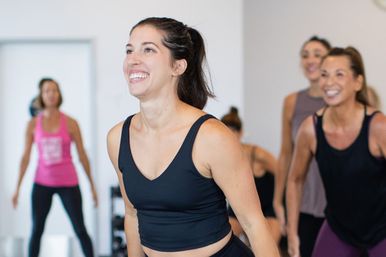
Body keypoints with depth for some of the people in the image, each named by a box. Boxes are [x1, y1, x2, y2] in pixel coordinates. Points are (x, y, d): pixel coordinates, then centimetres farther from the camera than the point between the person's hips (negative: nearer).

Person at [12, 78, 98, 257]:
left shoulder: (70, 123, -4)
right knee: (36, 231, 3)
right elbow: (26, 157, 4)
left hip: (68, 183, -1)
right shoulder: (33, 124, 0)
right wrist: (17, 188, 2)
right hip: (42, 183, 1)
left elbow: (82, 155, 1)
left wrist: (92, 185, 2)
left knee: (80, 230, 0)